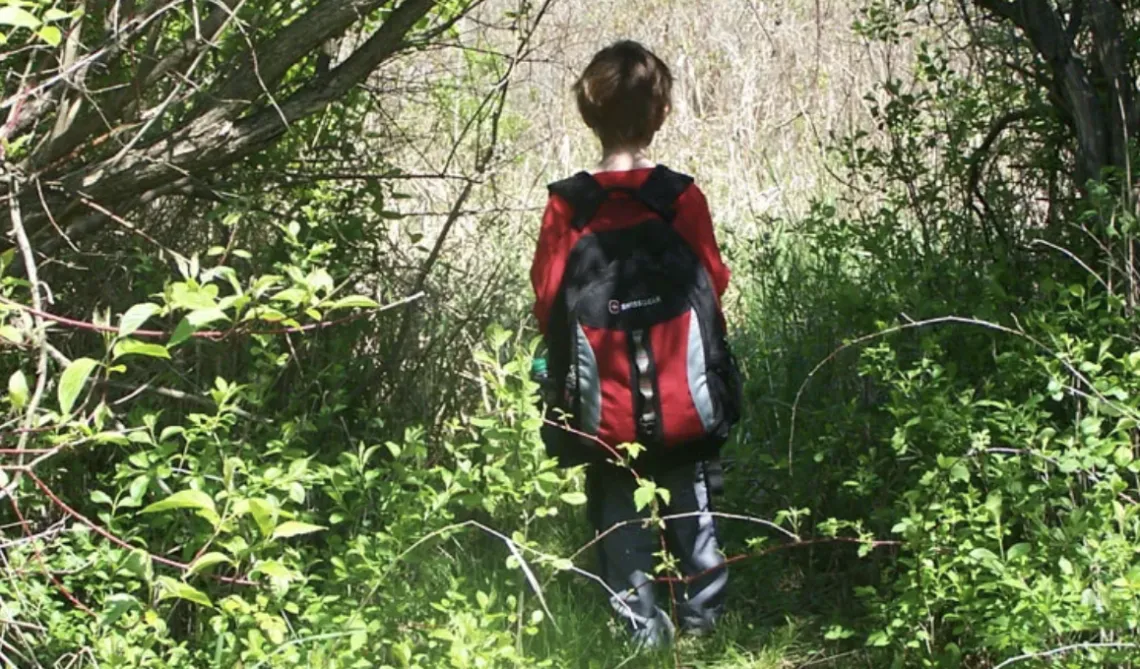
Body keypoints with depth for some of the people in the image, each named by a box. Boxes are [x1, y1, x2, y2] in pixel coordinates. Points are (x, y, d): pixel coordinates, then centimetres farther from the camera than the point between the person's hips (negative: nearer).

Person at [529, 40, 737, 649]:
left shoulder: (566, 209, -10)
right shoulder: (682, 200, -9)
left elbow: (546, 302, -3)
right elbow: (714, 284, 1)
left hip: (606, 408, -1)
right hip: (683, 404, 1)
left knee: (620, 514, 10)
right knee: (690, 506, 16)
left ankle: (642, 630, 11)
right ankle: (703, 616, 22)